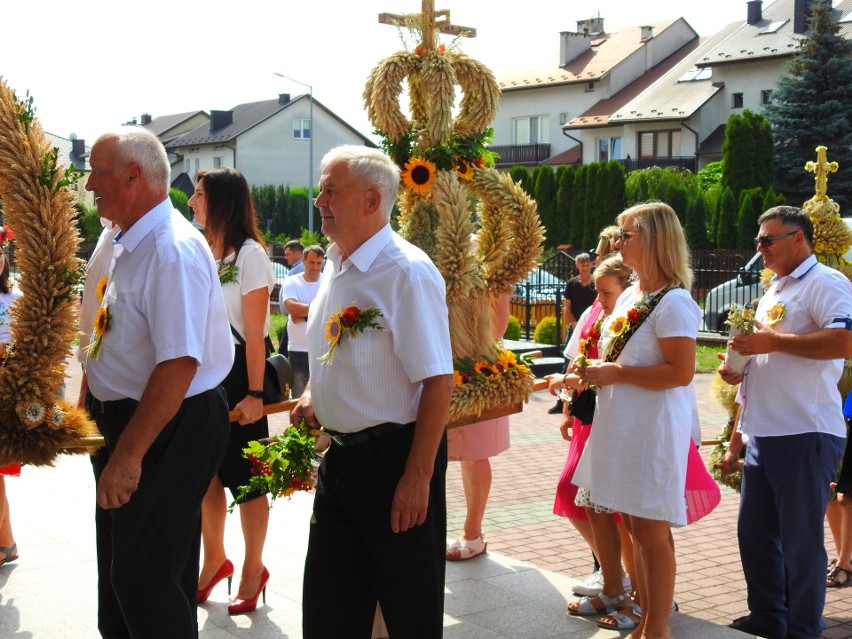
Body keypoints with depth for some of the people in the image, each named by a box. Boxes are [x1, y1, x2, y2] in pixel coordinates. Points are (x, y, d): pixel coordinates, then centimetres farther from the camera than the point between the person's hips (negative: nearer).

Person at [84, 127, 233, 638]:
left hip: (170, 431, -10)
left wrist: (128, 456, -28)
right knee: (119, 563, 21)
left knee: (145, 578, -4)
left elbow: (179, 364, -29)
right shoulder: (132, 246, 9)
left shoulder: (173, 251, -23)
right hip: (127, 421, 10)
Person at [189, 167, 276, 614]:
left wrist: (254, 393, -17)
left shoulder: (250, 254, -12)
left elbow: (255, 332, -15)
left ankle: (253, 569, 18)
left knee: (245, 476, 4)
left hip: (237, 372, -7)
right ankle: (214, 559, 29)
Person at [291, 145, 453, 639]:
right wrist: (312, 393, 5)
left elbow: (437, 381, -21)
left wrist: (418, 478, -22)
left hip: (394, 456, -8)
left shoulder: (407, 273, -18)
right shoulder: (335, 265, 9)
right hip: (341, 452, 8)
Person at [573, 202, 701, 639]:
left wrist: (616, 373, -19)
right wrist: (594, 371, 7)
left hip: (654, 432, -9)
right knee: (634, 525, 14)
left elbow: (680, 372, -21)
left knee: (651, 530, -1)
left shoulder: (673, 303, -14)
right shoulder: (629, 297, 14)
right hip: (621, 427, 9)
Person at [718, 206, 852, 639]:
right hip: (763, 435, 9)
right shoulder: (772, 293, 21)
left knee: (800, 541, -1)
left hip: (804, 435, -9)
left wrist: (773, 340, -19)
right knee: (754, 533, 15)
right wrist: (738, 370, 9)